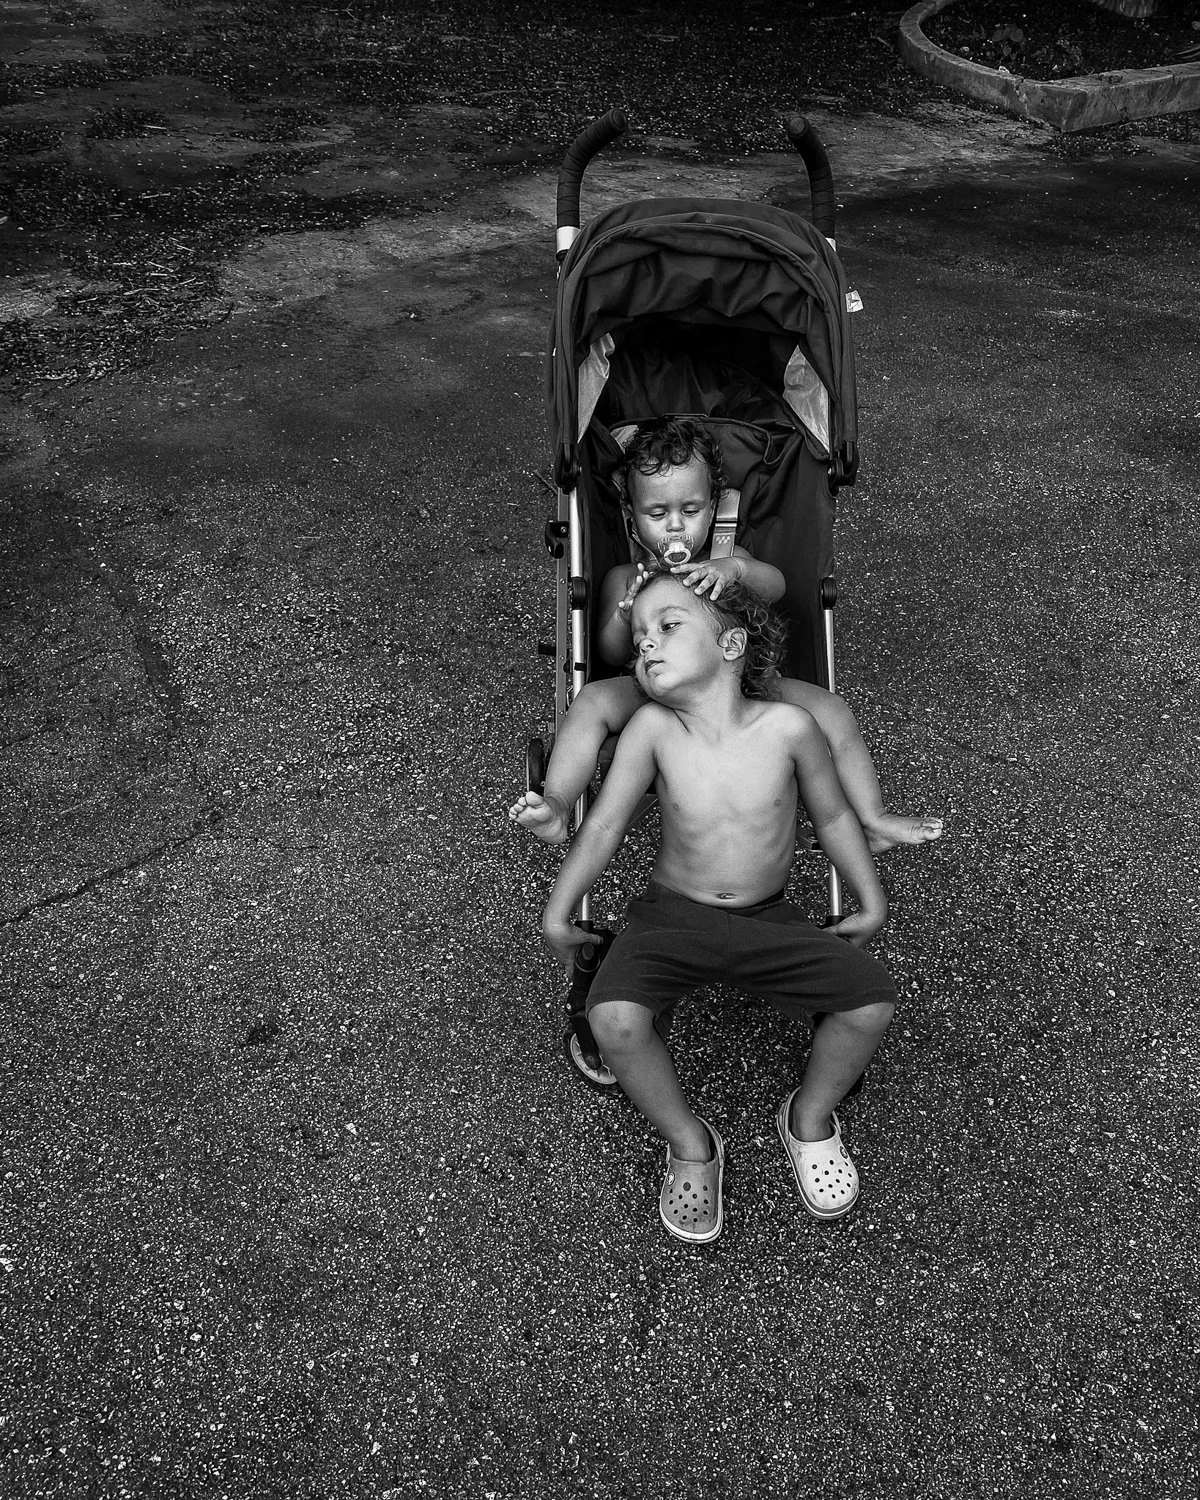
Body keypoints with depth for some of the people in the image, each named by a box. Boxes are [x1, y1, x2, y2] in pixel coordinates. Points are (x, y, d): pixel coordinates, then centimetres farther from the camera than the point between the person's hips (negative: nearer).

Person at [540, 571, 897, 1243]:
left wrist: (872, 903, 9)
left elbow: (833, 814, 0)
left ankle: (811, 1117, 14)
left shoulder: (788, 725, -15)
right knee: (615, 1017, -27)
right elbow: (604, 826, -6)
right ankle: (691, 1146, 1)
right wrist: (559, 915, -1)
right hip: (670, 915, -1)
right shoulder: (653, 728, -15)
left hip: (769, 920, 1)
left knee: (873, 998, -17)